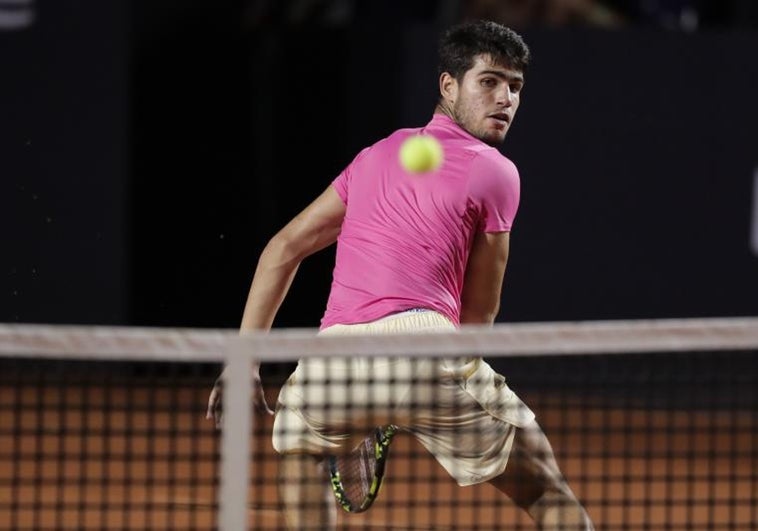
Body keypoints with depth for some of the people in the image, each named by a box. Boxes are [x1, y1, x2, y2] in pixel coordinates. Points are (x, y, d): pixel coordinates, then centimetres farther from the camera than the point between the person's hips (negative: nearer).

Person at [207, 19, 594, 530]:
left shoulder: (377, 156, 27)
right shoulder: (495, 172, 10)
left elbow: (284, 249, 26)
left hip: (330, 355, 4)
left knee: (302, 449, 37)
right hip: (422, 342, -4)